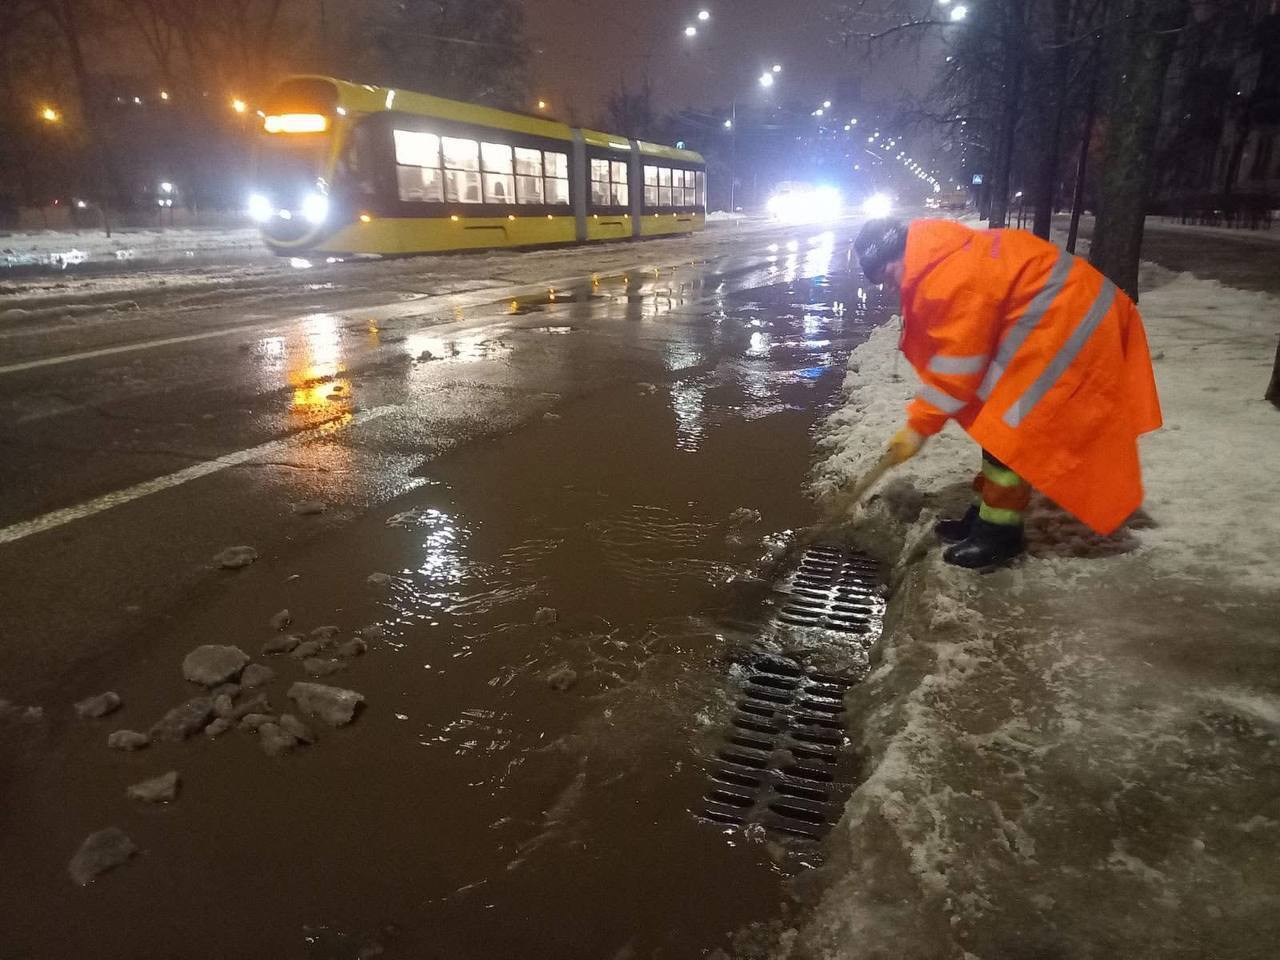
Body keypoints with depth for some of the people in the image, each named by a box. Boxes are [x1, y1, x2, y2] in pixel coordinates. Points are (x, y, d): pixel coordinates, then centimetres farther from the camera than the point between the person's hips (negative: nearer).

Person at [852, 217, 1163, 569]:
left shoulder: (950, 277, -24)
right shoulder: (941, 252, 8)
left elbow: (957, 364, -19)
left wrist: (919, 426, -11)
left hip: (1065, 323, -10)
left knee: (1010, 426, -7)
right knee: (1002, 420, 14)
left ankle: (998, 532, 3)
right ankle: (987, 513, 24)